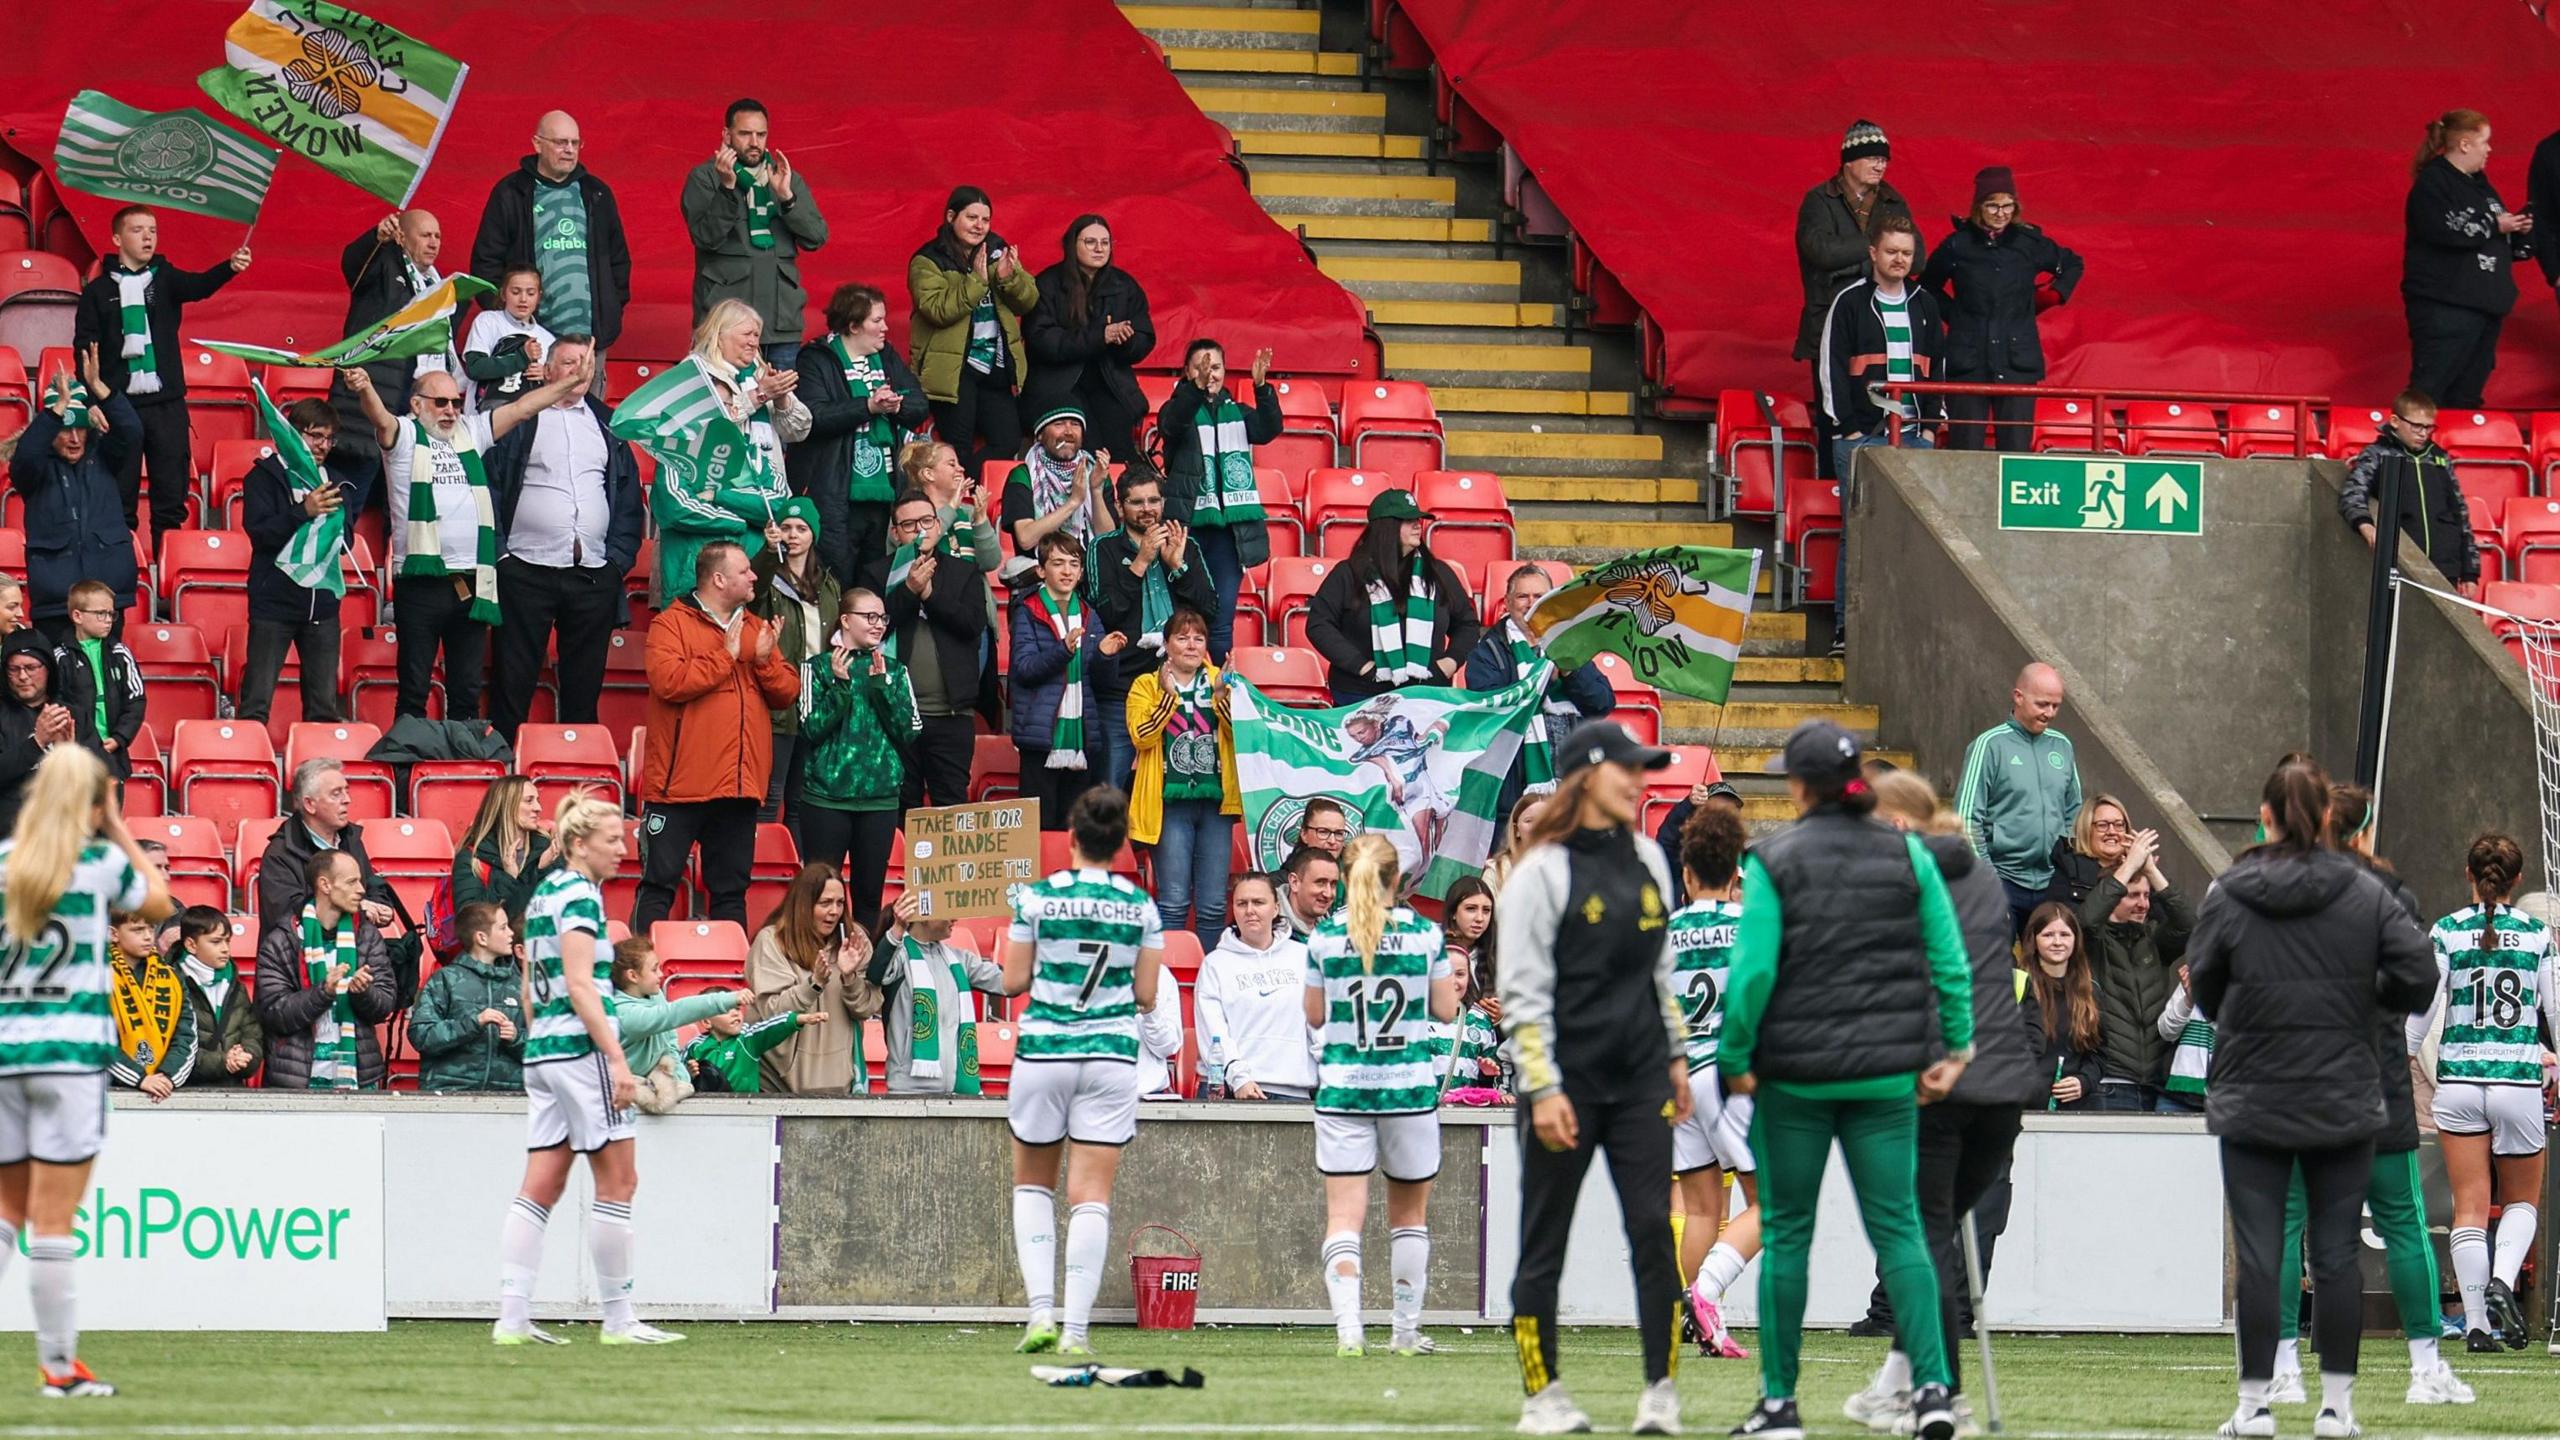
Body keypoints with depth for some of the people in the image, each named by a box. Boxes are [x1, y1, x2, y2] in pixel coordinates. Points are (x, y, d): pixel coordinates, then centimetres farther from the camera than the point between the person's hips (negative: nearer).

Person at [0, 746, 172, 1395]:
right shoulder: (102, 862, -2)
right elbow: (160, 903, 16)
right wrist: (120, 832, 21)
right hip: (72, 1049, -3)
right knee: (54, 1219, -2)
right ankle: (58, 1365, 1)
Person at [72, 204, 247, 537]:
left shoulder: (166, 279, 9)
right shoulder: (98, 291, 6)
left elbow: (199, 286, -11)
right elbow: (84, 348, 2)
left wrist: (231, 267, -32)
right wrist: (93, 398, -11)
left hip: (167, 403, 1)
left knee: (172, 493, 1)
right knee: (119, 495, 0)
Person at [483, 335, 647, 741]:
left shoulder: (608, 425, 16)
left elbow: (630, 498, 16)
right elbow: (490, 486, 1)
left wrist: (620, 557, 4)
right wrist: (499, 552, -8)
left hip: (595, 574, 3)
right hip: (526, 571, -3)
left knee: (585, 687, 5)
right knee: (514, 681, -3)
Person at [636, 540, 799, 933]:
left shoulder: (756, 628, 16)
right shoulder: (671, 624, -3)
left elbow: (788, 692, 13)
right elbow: (668, 681, -20)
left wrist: (765, 661, -7)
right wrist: (726, 657, -13)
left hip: (740, 784, 6)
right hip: (681, 783, -6)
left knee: (731, 889, 10)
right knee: (659, 884, -4)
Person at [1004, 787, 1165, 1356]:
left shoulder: (1036, 898, -5)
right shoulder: (1141, 907, 0)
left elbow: (1013, 981, 0)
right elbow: (1147, 994, 3)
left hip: (1043, 1049, -1)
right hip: (1113, 1054, 1)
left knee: (1033, 1184, 15)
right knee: (1091, 1196, 1)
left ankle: (1041, 1310, 1)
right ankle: (1076, 1327, -7)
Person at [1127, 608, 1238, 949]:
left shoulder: (1220, 681, 14)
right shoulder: (1146, 686, 6)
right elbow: (1141, 736, -9)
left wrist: (1221, 695, -11)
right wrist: (1169, 694, -14)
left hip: (1216, 800, 3)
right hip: (1170, 802, -3)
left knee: (1214, 904, 2)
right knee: (1174, 901, -6)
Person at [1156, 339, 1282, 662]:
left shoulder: (1237, 413, 13)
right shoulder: (1180, 408, 2)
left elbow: (1269, 428, -4)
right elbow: (1171, 425, -21)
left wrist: (1262, 387, -22)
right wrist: (1197, 388, -39)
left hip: (1230, 528, 3)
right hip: (1189, 526, -3)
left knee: (1222, 622, 3)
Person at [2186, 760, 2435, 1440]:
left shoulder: (2226, 897, -6)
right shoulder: (2365, 894, -4)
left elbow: (2204, 991, 1)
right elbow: (2418, 977, -7)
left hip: (2252, 1101, -1)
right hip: (2344, 1103, 1)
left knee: (2257, 1256, 2)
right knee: (2337, 1253, 7)